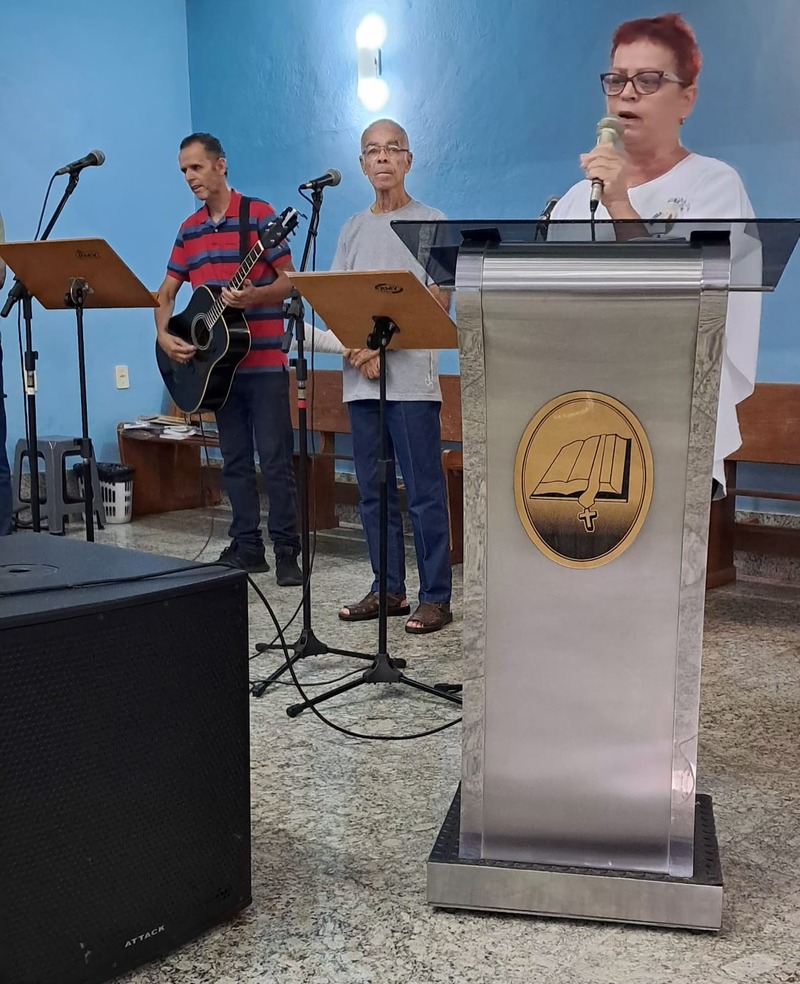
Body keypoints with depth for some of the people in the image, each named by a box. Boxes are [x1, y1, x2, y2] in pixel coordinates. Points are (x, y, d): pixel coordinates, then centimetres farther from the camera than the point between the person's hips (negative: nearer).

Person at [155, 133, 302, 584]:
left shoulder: (259, 215, -4)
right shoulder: (189, 229, 14)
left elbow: (289, 281, -6)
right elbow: (166, 292, 16)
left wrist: (253, 296, -23)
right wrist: (164, 336, -1)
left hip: (264, 360, -6)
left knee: (275, 458, -5)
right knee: (235, 459, 10)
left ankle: (287, 550, 2)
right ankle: (247, 546, 17)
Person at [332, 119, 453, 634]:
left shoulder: (431, 222, 2)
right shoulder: (352, 229, 17)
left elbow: (437, 303, -6)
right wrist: (358, 350, -7)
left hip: (411, 377, -5)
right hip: (360, 379, 6)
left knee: (424, 491, -4)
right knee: (373, 491, 9)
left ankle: (436, 597, 3)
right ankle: (388, 589, 19)